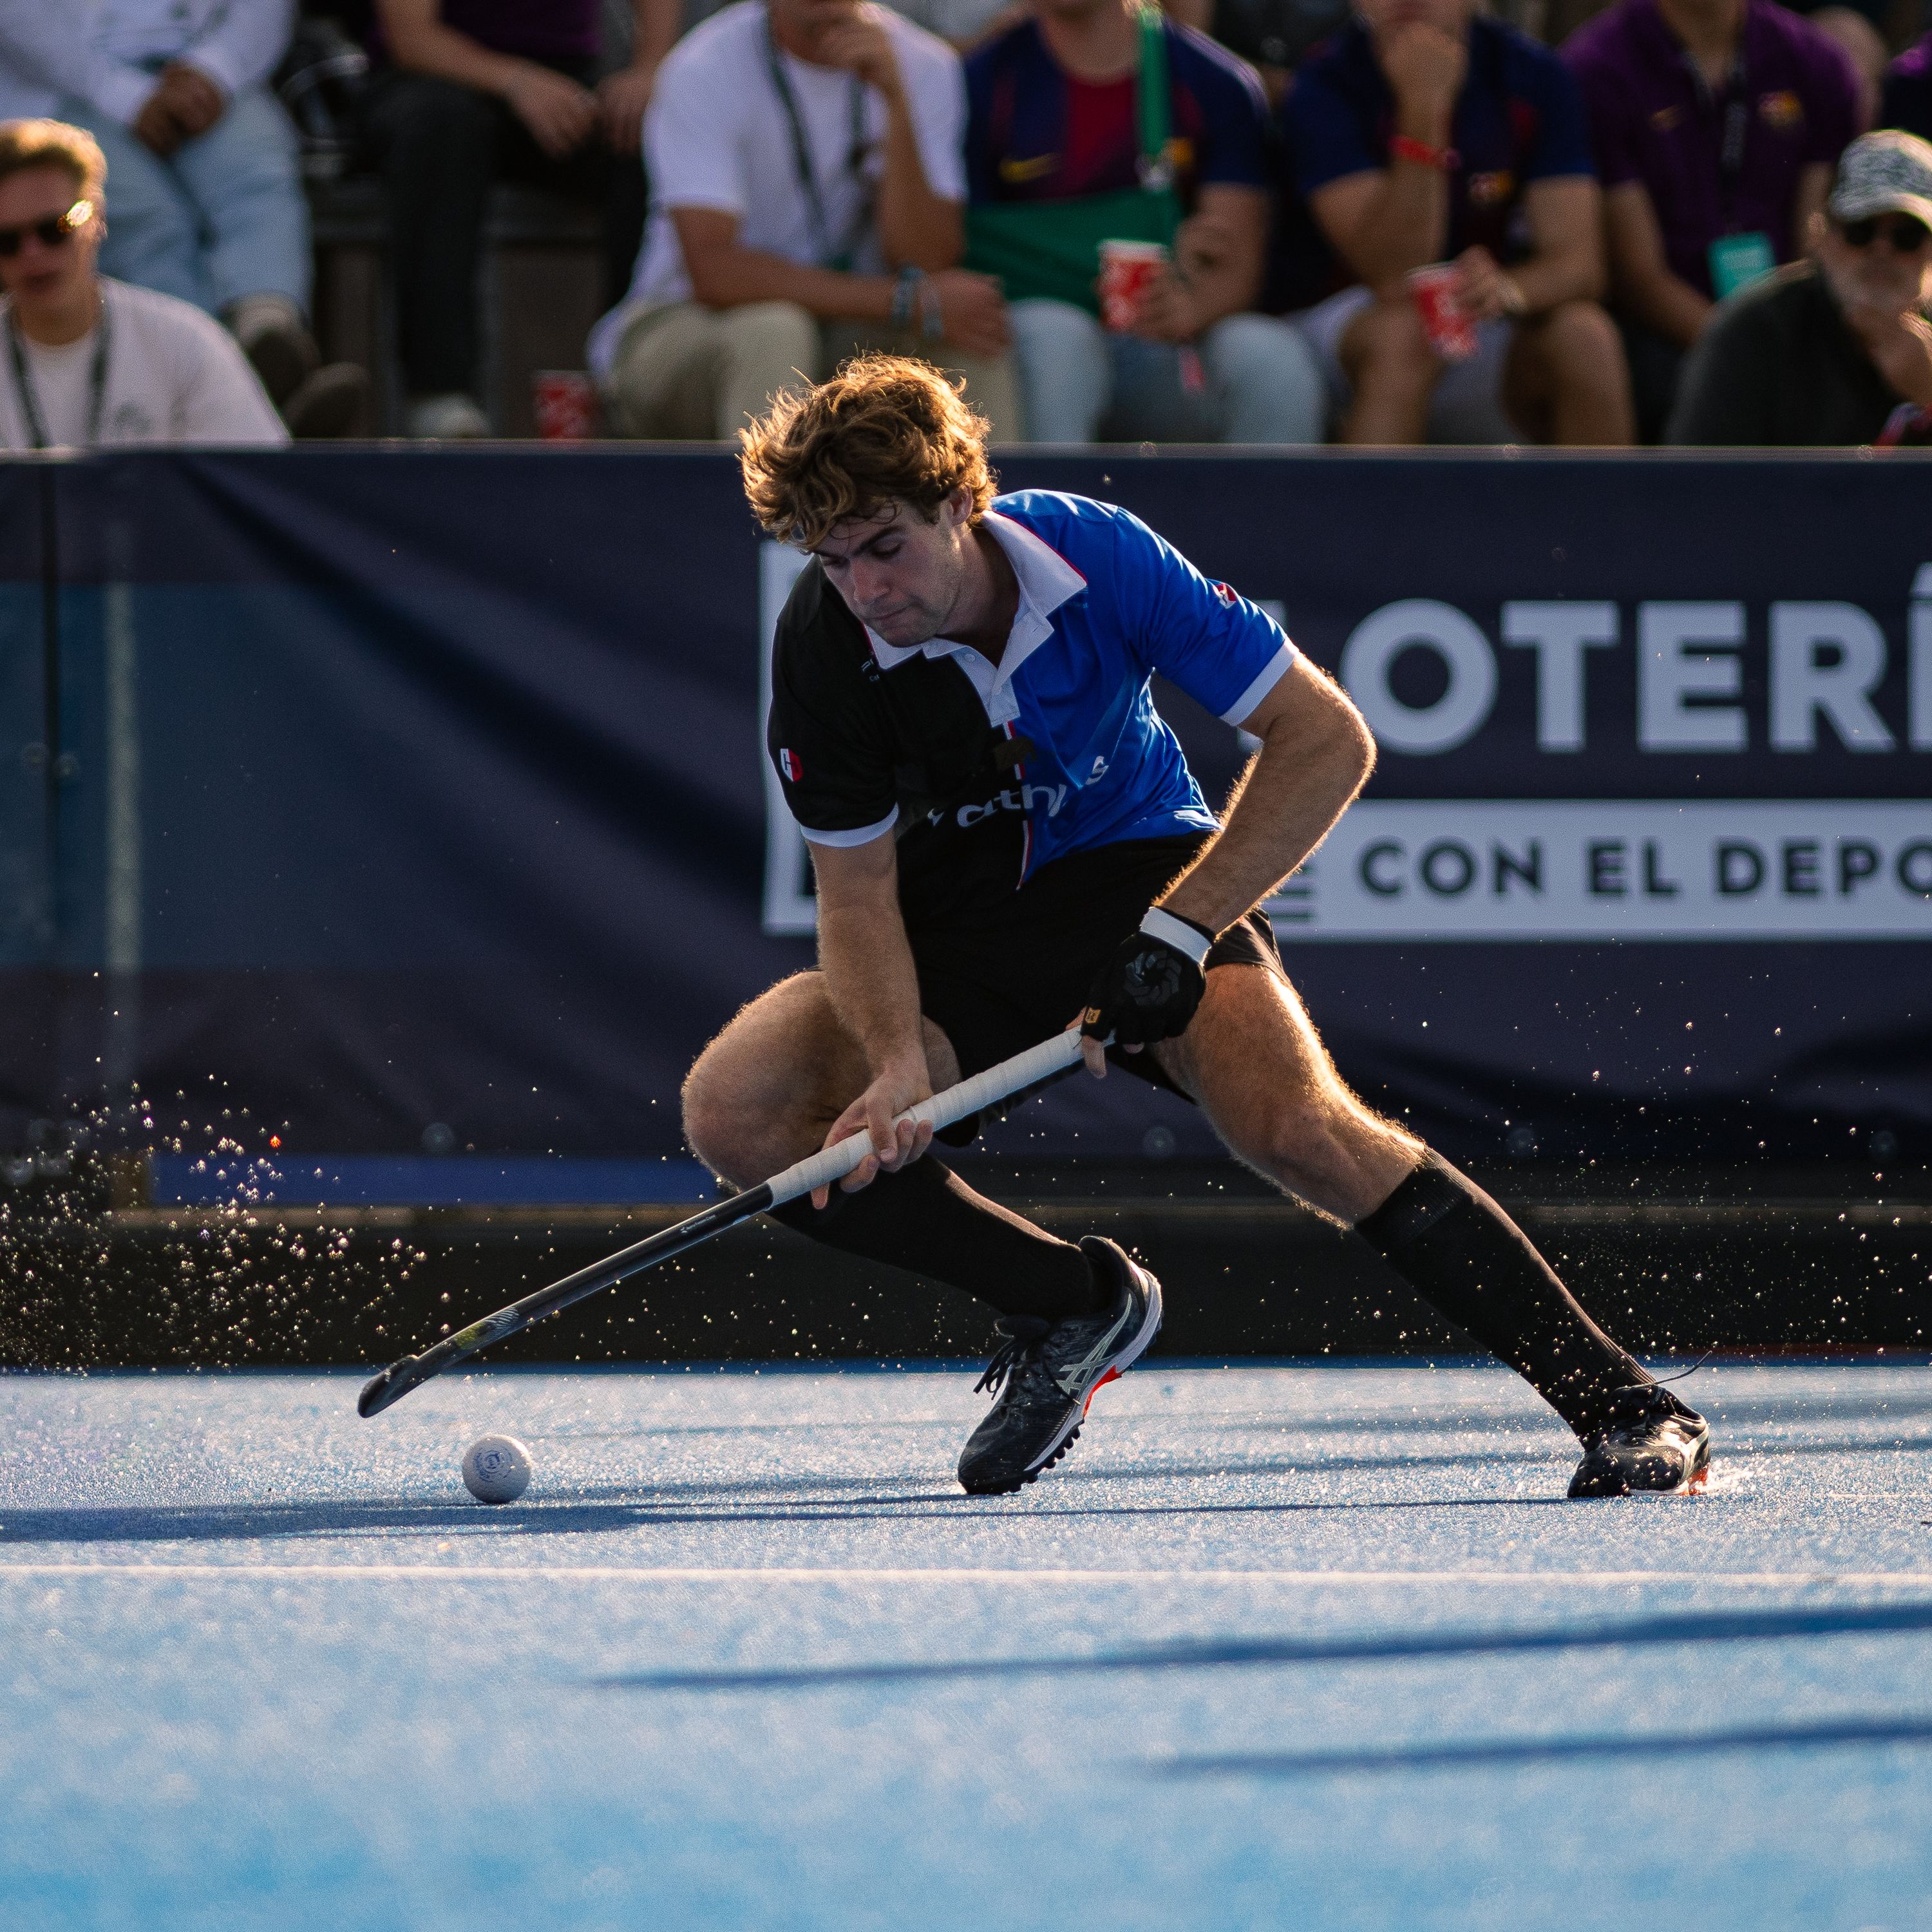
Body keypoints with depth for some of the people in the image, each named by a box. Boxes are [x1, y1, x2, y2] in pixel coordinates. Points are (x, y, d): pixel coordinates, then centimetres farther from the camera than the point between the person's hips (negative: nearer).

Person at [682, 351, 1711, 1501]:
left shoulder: (1095, 556, -25)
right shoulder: (825, 646, -21)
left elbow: (1328, 739, -22)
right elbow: (857, 893, -13)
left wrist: (1179, 933, -30)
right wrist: (898, 1062, -32)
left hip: (1136, 870, -3)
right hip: (955, 924, 3)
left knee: (1294, 1123, -30)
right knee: (736, 1115, -20)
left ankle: (1628, 1409, -28)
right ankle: (1073, 1303, -2)